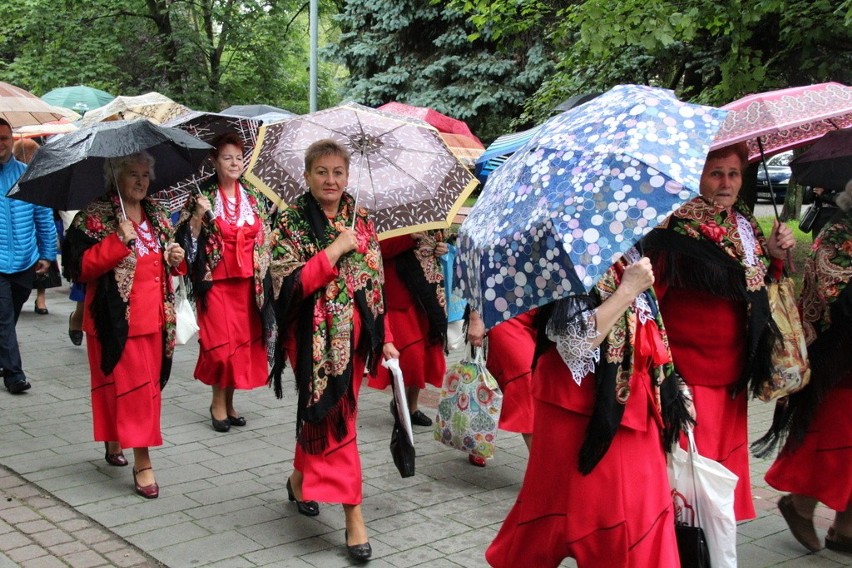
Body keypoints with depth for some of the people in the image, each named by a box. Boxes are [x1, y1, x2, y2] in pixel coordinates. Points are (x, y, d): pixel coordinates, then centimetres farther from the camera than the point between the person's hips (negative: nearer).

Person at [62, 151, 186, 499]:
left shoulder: (157, 217, 12)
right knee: (133, 386, -7)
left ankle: (114, 443, 34)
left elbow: (168, 263, 24)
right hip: (117, 318, -6)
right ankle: (142, 463, -1)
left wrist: (176, 259, 0)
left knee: (150, 385, 13)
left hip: (154, 317, 7)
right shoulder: (95, 218, -7)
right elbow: (80, 267, -16)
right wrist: (120, 241, -23)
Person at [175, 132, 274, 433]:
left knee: (243, 342, 5)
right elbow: (189, 239, -4)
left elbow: (264, 239, 15)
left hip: (246, 281, 4)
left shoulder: (254, 199, 10)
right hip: (215, 281, -4)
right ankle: (218, 402, 9)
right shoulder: (202, 196, -2)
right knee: (221, 343, -7)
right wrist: (199, 214, -20)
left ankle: (229, 402, 19)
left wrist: (262, 275, 10)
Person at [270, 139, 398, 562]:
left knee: (318, 414, 14)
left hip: (354, 336, 5)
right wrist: (335, 250, -18)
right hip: (315, 338, -4)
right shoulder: (292, 223, -5)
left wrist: (385, 338, 8)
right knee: (335, 418, -7)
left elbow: (376, 285, 11)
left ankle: (300, 479, 38)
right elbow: (288, 285, -17)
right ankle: (353, 515, -1)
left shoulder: (361, 222, 8)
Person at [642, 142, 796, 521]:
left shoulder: (746, 225, 10)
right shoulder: (676, 229, -13)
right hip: (687, 371, -7)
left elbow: (759, 289, 20)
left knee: (727, 457, 15)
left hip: (732, 372, 7)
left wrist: (773, 256, 2)